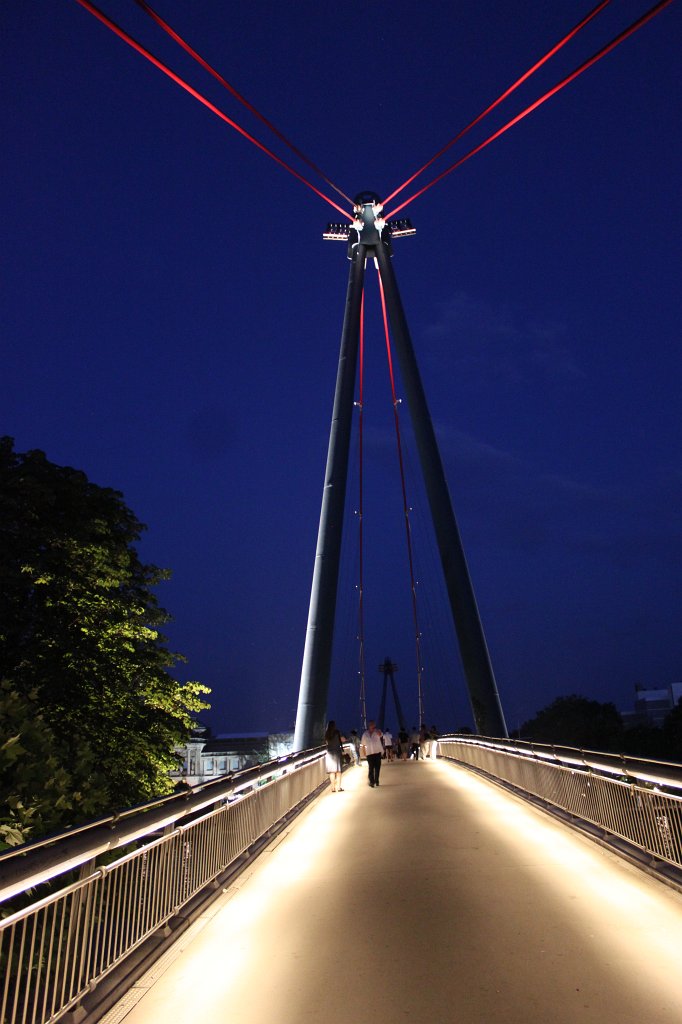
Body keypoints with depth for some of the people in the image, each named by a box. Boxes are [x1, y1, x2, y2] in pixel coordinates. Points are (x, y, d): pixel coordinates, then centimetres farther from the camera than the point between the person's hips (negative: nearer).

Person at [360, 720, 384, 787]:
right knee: (371, 768, -3)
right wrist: (364, 753, 9)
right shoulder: (365, 734, 5)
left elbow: (379, 734, -28)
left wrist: (375, 728, -24)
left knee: (377, 767, 4)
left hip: (378, 752, 0)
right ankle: (371, 781, 5)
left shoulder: (377, 732, -1)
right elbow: (363, 745, 12)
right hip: (369, 753, 0)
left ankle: (376, 781, 19)